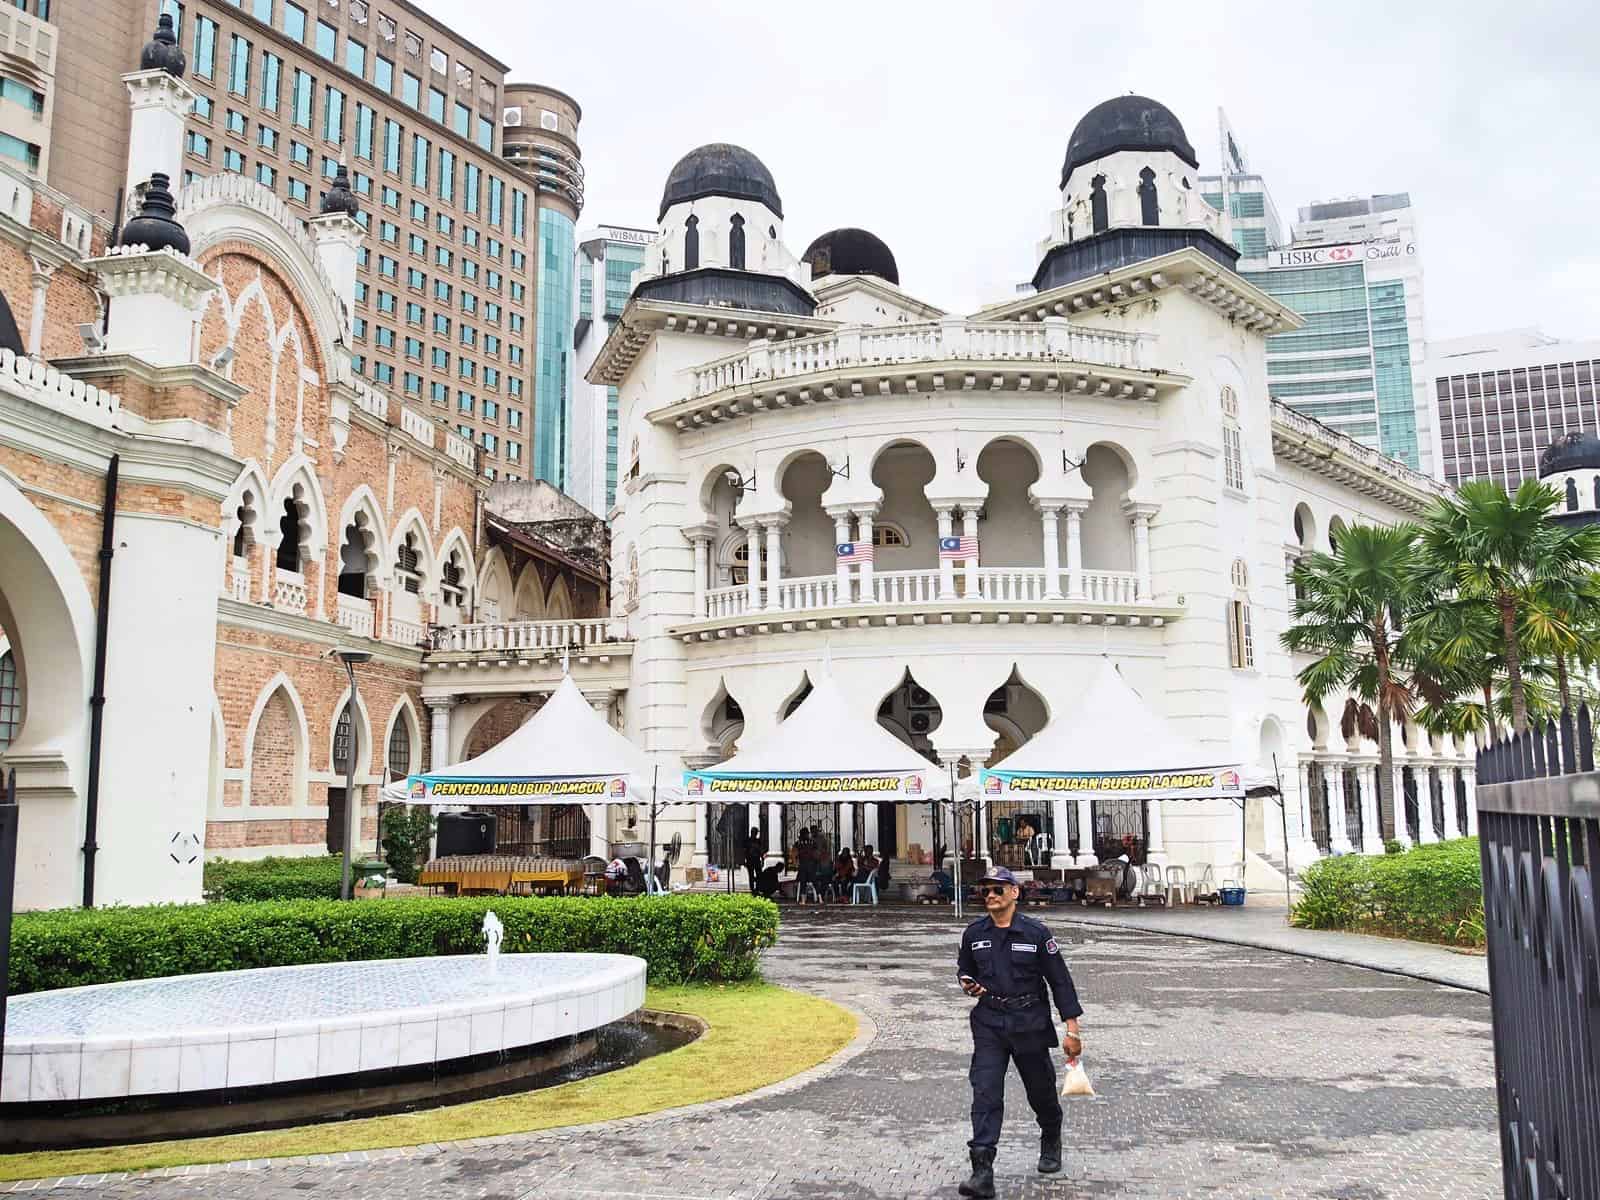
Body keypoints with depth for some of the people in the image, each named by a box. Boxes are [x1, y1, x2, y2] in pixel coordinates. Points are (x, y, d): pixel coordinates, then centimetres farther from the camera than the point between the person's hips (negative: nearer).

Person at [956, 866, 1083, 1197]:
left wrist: (1072, 1030, -7)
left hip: (1030, 1023, -2)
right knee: (985, 1093, -11)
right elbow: (964, 968, 19)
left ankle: (1051, 1144, 45)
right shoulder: (974, 933, 0)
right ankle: (982, 1172, -14)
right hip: (989, 1023, 2)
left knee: (1041, 1091, 15)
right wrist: (967, 983, -6)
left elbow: (1060, 981, -6)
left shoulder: (1036, 932, -10)